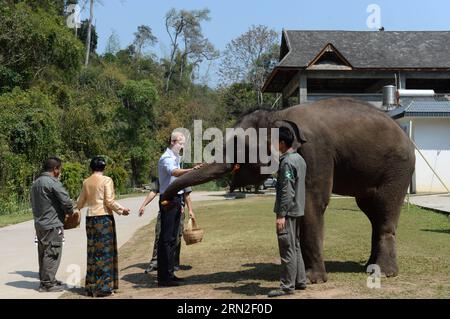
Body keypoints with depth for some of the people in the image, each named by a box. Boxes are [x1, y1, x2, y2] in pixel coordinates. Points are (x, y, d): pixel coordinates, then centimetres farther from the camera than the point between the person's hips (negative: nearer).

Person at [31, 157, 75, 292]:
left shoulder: (35, 183, 14)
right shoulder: (53, 183, -16)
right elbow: (66, 202, -17)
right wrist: (70, 212, 2)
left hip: (39, 224, 9)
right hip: (52, 225, -9)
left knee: (43, 253, 16)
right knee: (52, 254, -3)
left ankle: (45, 280, 25)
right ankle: (47, 284, 1)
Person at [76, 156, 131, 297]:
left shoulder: (86, 182, 9)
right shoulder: (106, 180, -7)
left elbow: (80, 202, 18)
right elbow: (109, 202, -13)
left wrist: (76, 207, 39)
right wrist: (122, 210, 2)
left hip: (90, 218, 5)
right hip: (104, 218, -5)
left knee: (92, 252, 12)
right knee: (105, 252, 0)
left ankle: (91, 287, 16)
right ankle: (103, 288, 1)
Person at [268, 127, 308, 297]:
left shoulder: (287, 162, -17)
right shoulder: (299, 159, 12)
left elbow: (287, 191, -22)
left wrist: (281, 214, -20)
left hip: (288, 211, -10)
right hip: (297, 210, 10)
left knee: (287, 249, -5)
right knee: (295, 247, 16)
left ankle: (287, 286, 0)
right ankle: (300, 281, 22)